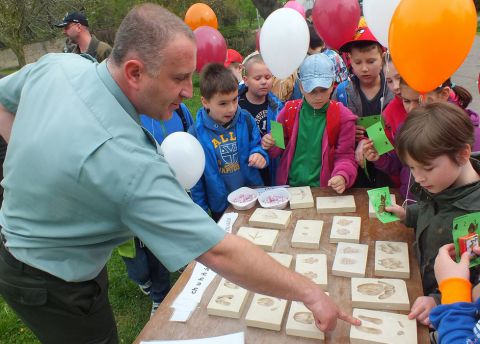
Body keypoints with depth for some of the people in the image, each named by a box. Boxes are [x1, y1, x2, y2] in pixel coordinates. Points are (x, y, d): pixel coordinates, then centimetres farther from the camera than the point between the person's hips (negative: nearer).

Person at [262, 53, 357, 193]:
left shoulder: (342, 116, -2)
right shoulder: (289, 111, 3)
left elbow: (345, 157, 2)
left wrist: (342, 176, -18)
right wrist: (271, 145, -6)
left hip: (325, 189, 0)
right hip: (289, 186, 1)